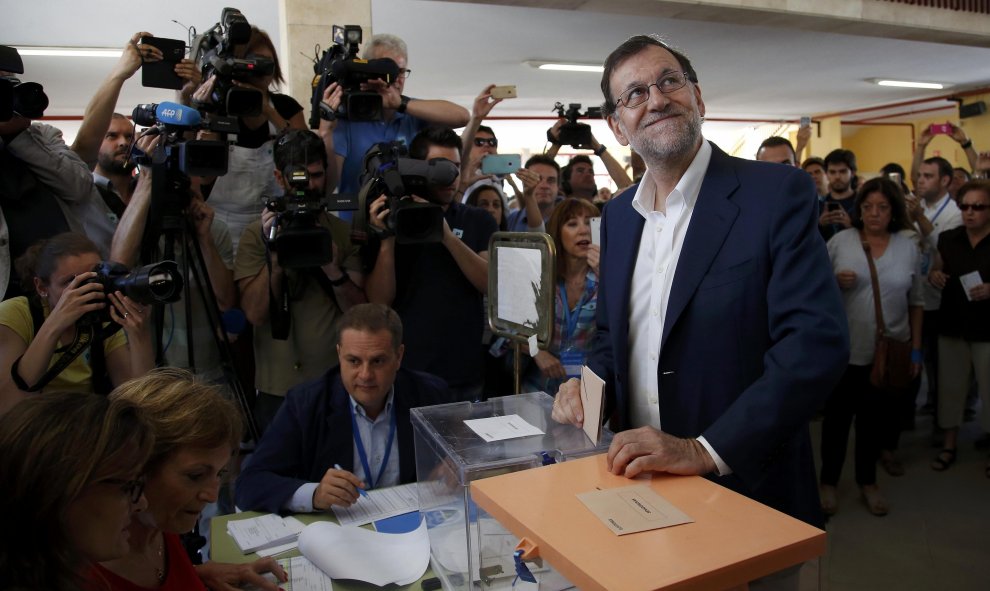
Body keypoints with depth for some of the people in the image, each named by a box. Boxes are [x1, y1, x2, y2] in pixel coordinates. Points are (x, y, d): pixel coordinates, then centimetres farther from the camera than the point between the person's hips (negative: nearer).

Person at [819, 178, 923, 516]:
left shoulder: (908, 247, 3)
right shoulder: (840, 241, -3)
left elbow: (916, 301, 8)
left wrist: (916, 349, 6)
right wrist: (835, 280, -20)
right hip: (844, 348, -2)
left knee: (875, 417, 14)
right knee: (838, 415, 8)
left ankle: (868, 482, 32)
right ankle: (828, 482, 24)